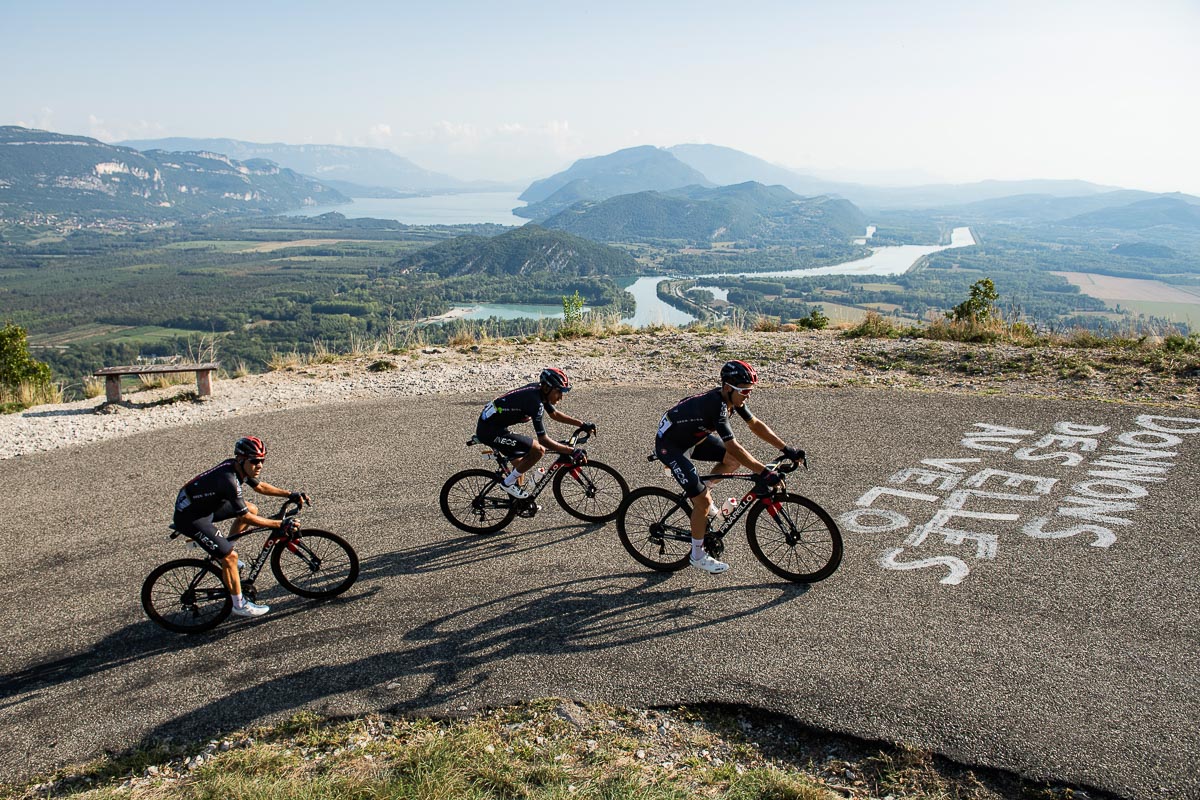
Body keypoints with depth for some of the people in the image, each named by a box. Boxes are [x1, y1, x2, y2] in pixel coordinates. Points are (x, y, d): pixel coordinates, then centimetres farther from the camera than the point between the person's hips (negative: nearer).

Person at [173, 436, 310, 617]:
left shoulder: (236, 466, -6)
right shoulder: (229, 480, -32)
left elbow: (260, 487, 12)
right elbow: (245, 518, -27)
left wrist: (290, 495, 4)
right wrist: (281, 525, -27)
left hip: (206, 505, 9)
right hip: (189, 516, -9)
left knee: (252, 509, 13)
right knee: (230, 556, -13)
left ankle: (223, 556, 22)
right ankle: (239, 605, 3)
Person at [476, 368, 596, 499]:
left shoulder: (539, 390, 3)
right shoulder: (535, 402, -24)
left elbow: (555, 414, 20)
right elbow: (543, 440, -23)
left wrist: (582, 425, 15)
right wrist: (572, 451, -22)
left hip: (488, 422, 10)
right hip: (489, 430, -10)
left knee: (519, 464, 19)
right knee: (538, 450, -17)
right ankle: (508, 483, -2)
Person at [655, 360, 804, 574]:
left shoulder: (732, 398, -9)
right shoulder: (715, 406, -35)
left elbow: (755, 425, 0)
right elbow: (733, 447, -38)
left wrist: (787, 450, -4)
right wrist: (764, 473, -38)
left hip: (693, 437, 9)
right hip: (669, 446, -9)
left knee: (733, 460, -1)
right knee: (703, 501, -12)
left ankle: (700, 493, 17)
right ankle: (697, 556, 5)